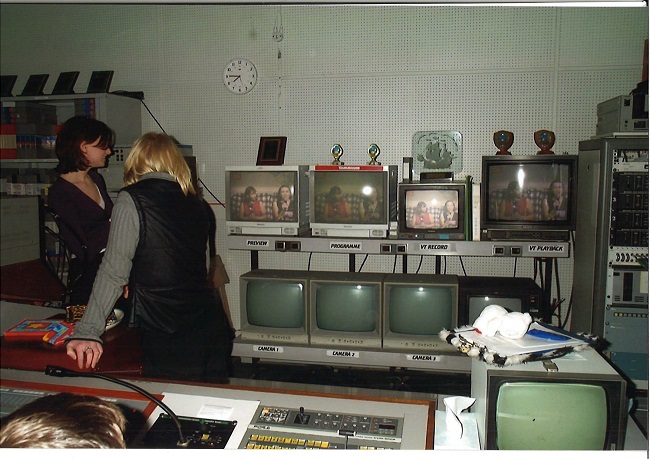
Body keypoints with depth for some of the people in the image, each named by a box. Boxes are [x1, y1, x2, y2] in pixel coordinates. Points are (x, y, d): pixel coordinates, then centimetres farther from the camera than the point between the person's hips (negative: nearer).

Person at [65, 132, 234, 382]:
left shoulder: (132, 199, -5)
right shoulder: (194, 201, 12)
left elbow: (114, 271, -11)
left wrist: (86, 332, -11)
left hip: (169, 338, -6)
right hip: (212, 328, 6)